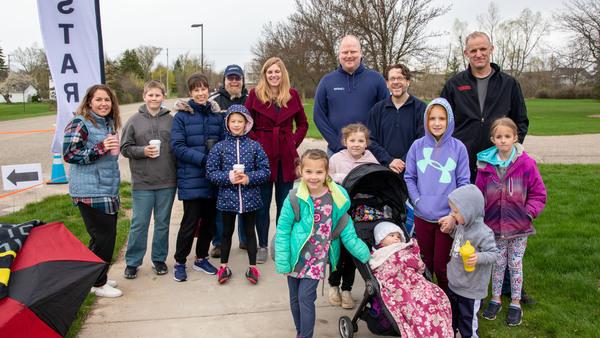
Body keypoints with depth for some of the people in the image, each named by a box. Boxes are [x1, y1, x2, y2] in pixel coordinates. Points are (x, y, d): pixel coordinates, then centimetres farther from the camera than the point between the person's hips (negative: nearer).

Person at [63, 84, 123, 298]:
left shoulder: (108, 124, 14)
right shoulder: (79, 124, -10)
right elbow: (69, 154, -17)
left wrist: (115, 150, 10)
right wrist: (101, 148, -24)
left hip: (108, 190, 9)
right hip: (90, 192, -9)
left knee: (107, 235, 15)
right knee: (103, 236, -3)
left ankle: (98, 277, 31)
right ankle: (99, 284, 13)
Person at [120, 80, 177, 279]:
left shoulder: (171, 120, 3)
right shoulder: (134, 121, 1)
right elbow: (125, 147, 3)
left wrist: (178, 174, -1)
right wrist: (142, 151, -14)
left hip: (167, 182, 1)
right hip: (142, 182, -1)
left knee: (163, 223, 12)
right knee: (139, 224, 5)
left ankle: (159, 259, 27)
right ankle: (132, 262, 19)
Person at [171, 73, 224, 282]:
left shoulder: (216, 115, 8)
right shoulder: (182, 116, -4)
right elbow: (177, 147, -10)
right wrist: (203, 159, -18)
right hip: (191, 180, -4)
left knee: (209, 220, 12)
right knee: (190, 222, -1)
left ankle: (202, 258, 29)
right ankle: (180, 262, 17)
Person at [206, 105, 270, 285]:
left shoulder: (254, 146, -2)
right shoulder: (219, 147, -3)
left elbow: (265, 171, -3)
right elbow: (211, 172, -4)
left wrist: (249, 178, -17)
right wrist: (228, 177, -17)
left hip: (250, 197, 0)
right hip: (227, 197, 0)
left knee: (249, 231, 13)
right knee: (227, 231, 14)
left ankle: (252, 266, 25)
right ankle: (224, 266, 28)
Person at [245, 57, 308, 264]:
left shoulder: (292, 95, 6)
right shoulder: (255, 94, 0)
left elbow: (303, 124, 14)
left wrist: (294, 142, 3)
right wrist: (255, 144, -7)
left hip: (286, 157, 2)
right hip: (262, 155, -2)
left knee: (285, 204, 9)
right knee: (262, 204, 5)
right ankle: (262, 246, 19)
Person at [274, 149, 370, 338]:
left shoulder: (337, 199, -9)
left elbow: (347, 232, 0)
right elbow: (282, 232, -7)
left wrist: (366, 255, -2)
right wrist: (283, 263, -8)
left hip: (316, 259, -1)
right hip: (296, 257, 1)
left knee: (306, 298, -7)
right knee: (295, 299, 13)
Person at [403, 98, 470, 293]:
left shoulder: (458, 148, -3)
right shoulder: (418, 146, 0)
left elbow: (463, 183, -3)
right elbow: (409, 177, 4)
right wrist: (418, 201, -9)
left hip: (448, 217, -2)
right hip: (422, 216, 2)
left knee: (442, 265, 4)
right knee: (425, 264, 15)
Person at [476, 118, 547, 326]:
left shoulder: (526, 163, -11)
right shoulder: (485, 164, -5)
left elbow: (538, 193, -5)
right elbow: (479, 194, 1)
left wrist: (530, 212, -14)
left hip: (519, 226, -1)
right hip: (494, 225, 2)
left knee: (515, 264, 11)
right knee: (498, 263, 15)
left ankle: (516, 303, 27)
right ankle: (495, 299, 32)